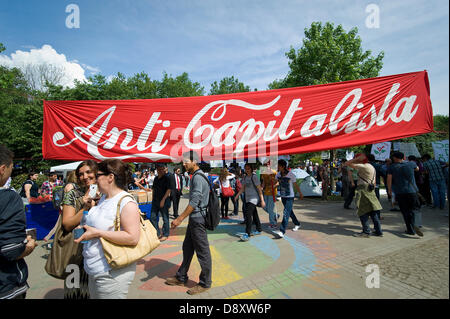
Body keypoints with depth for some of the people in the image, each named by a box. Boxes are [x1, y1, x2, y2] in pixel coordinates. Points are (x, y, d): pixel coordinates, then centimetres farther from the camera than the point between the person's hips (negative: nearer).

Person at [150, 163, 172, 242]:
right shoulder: (156, 179, 13)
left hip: (164, 201, -7)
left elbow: (169, 189, -14)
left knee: (165, 218, 3)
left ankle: (165, 235, 16)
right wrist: (153, 198, 13)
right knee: (152, 217, 9)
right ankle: (158, 233, 22)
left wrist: (163, 200, -18)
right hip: (155, 200, 7)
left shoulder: (167, 178, -8)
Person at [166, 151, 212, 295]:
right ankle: (181, 278, 35)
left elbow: (194, 202, -23)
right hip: (194, 218, 10)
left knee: (202, 251, 3)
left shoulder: (198, 177, -18)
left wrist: (180, 219, -20)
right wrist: (183, 218, 21)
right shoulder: (196, 176, 14)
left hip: (198, 219, -10)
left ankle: (205, 283, 19)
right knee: (187, 247, 19)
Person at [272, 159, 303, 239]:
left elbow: (296, 185, -5)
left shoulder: (291, 175, -15)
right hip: (283, 196, 6)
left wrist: (300, 193, 7)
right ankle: (297, 224, 43)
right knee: (289, 212, 20)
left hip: (290, 197, -6)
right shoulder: (278, 174, -1)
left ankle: (282, 231, -17)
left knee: (286, 213, -13)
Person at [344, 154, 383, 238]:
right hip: (371, 191, 9)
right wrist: (372, 189, 24)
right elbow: (374, 181, 19)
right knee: (373, 212, 12)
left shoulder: (363, 166, -12)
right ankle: (378, 231, 17)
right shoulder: (372, 167, 17)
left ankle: (366, 232, -1)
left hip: (363, 191, -9)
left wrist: (357, 158, -9)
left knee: (363, 212, -3)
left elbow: (347, 163, -14)